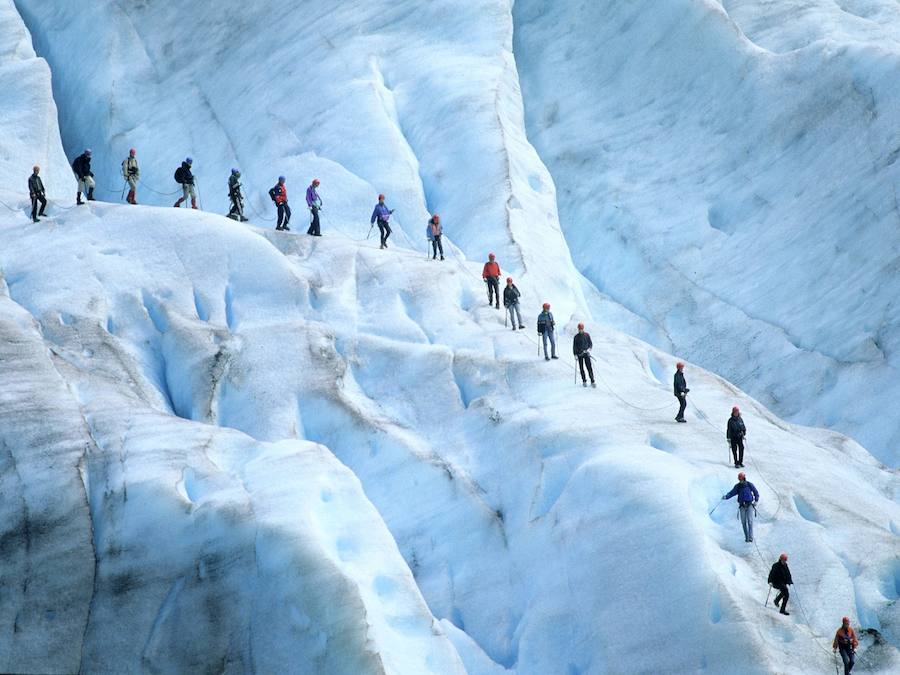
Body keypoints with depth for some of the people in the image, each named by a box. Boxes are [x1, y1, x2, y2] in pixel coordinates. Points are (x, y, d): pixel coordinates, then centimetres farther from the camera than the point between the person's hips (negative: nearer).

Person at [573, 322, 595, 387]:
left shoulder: (587, 335, 2)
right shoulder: (576, 337, 0)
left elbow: (590, 343, 7)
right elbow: (574, 346, 3)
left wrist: (589, 349, -11)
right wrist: (575, 354, -5)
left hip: (586, 353, 0)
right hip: (579, 354, 0)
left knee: (589, 367, -6)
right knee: (581, 368, 3)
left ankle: (592, 381, -2)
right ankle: (584, 381, 13)